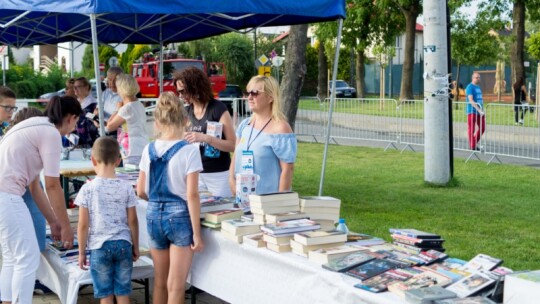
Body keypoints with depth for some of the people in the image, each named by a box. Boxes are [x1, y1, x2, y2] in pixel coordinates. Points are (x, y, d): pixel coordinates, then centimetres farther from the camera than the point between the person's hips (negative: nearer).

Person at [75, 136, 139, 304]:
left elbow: (83, 224, -6)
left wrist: (81, 252, 5)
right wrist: (135, 247, 14)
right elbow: (132, 221, 2)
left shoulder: (88, 189, -7)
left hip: (99, 246, -2)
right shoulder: (126, 187, -2)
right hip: (123, 244, 2)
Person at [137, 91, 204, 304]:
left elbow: (141, 192, 7)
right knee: (176, 287, 2)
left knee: (160, 282, 18)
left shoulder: (149, 150, 1)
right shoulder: (189, 151, -12)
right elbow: (191, 195, -15)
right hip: (179, 216, -4)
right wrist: (197, 234, -10)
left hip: (154, 215, 5)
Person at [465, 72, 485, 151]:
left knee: (482, 128, 7)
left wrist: (481, 110, 18)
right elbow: (471, 100, -21)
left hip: (480, 111, 8)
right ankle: (472, 146, 5)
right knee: (471, 129, -2)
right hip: (472, 111, -8)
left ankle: (475, 143, 21)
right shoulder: (470, 87, -10)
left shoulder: (478, 87, 16)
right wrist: (479, 110, -28)